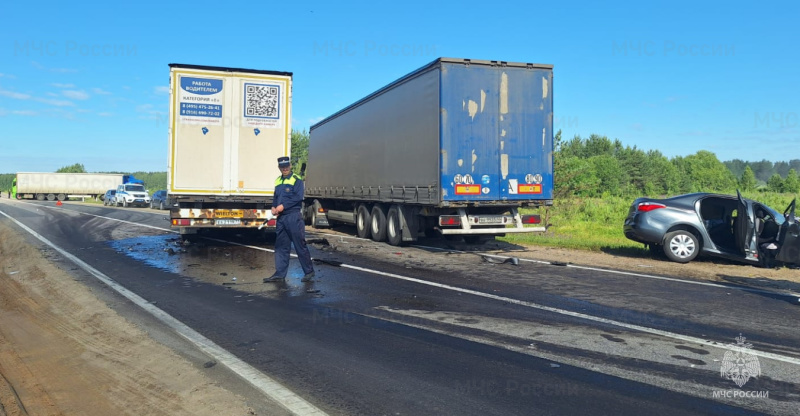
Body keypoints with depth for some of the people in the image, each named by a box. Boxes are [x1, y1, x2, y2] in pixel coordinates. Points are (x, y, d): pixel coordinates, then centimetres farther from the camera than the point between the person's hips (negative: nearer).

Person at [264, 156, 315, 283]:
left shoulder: (297, 180, -4)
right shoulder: (278, 181, 17)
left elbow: (298, 197, -15)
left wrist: (283, 206, -18)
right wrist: (274, 207, 1)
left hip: (294, 216, -7)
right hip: (281, 218, 7)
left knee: (300, 245, -2)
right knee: (281, 246, 8)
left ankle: (309, 271, 9)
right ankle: (280, 274, 13)